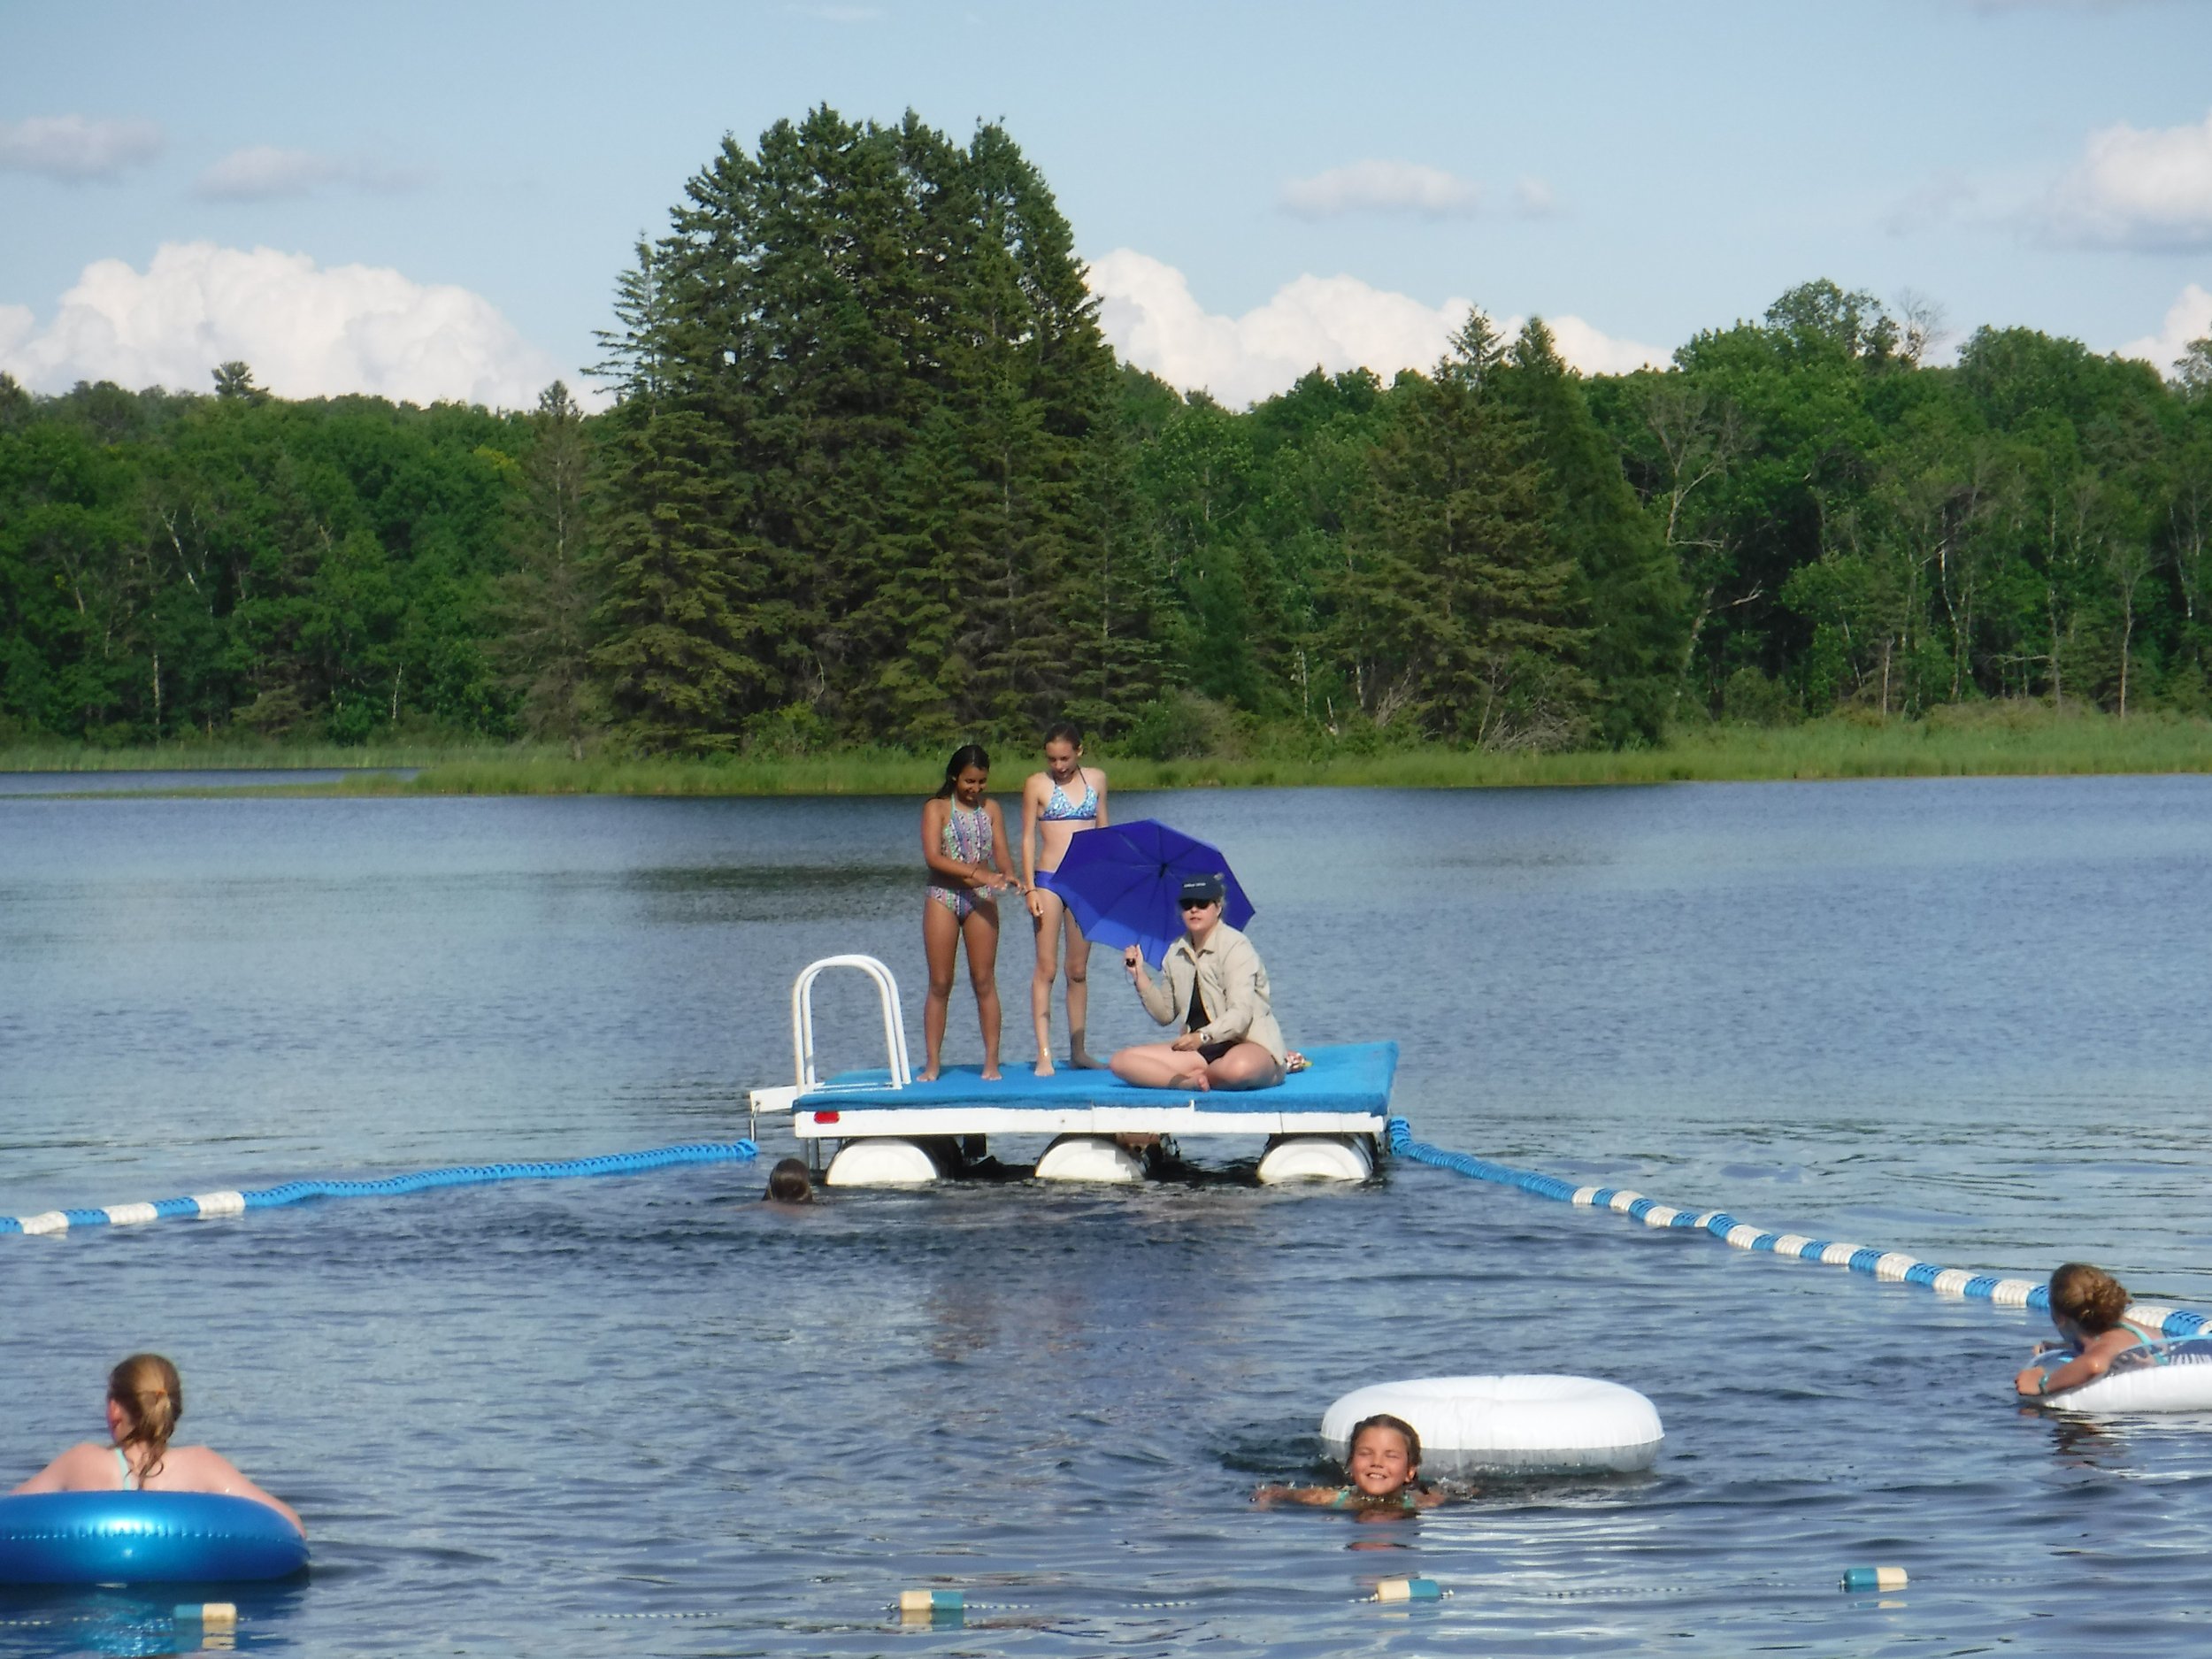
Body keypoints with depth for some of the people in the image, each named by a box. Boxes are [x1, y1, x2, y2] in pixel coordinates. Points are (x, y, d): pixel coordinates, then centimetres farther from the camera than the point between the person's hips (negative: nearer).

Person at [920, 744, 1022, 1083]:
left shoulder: (990, 809, 10)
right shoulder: (936, 808, 0)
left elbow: (1001, 854, 4)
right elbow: (933, 857, -12)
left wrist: (1008, 876, -19)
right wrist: (976, 873, -23)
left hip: (982, 901, 2)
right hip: (943, 898, -2)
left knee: (985, 981, 0)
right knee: (940, 984, 0)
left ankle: (992, 1062, 3)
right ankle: (933, 1064, 4)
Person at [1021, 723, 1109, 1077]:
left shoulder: (1096, 779, 9)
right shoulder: (1037, 785, 0)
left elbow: (1103, 830, 15)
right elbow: (1028, 838, 0)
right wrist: (1030, 888, -7)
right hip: (1049, 880, -3)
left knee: (1079, 970, 8)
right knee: (1046, 969, -6)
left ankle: (1078, 1050, 12)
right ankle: (1044, 1054, -8)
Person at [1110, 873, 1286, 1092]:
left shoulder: (1236, 946, -9)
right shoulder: (1176, 953, 12)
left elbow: (1240, 1014, -20)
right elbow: (1165, 1014, 17)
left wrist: (1203, 1036, -37)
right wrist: (1140, 977, 4)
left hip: (1249, 1044, -6)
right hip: (1198, 1049, 6)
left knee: (1237, 1068, -45)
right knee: (1122, 1061, -12)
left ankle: (1197, 1076, -14)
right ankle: (1189, 1082, -27)